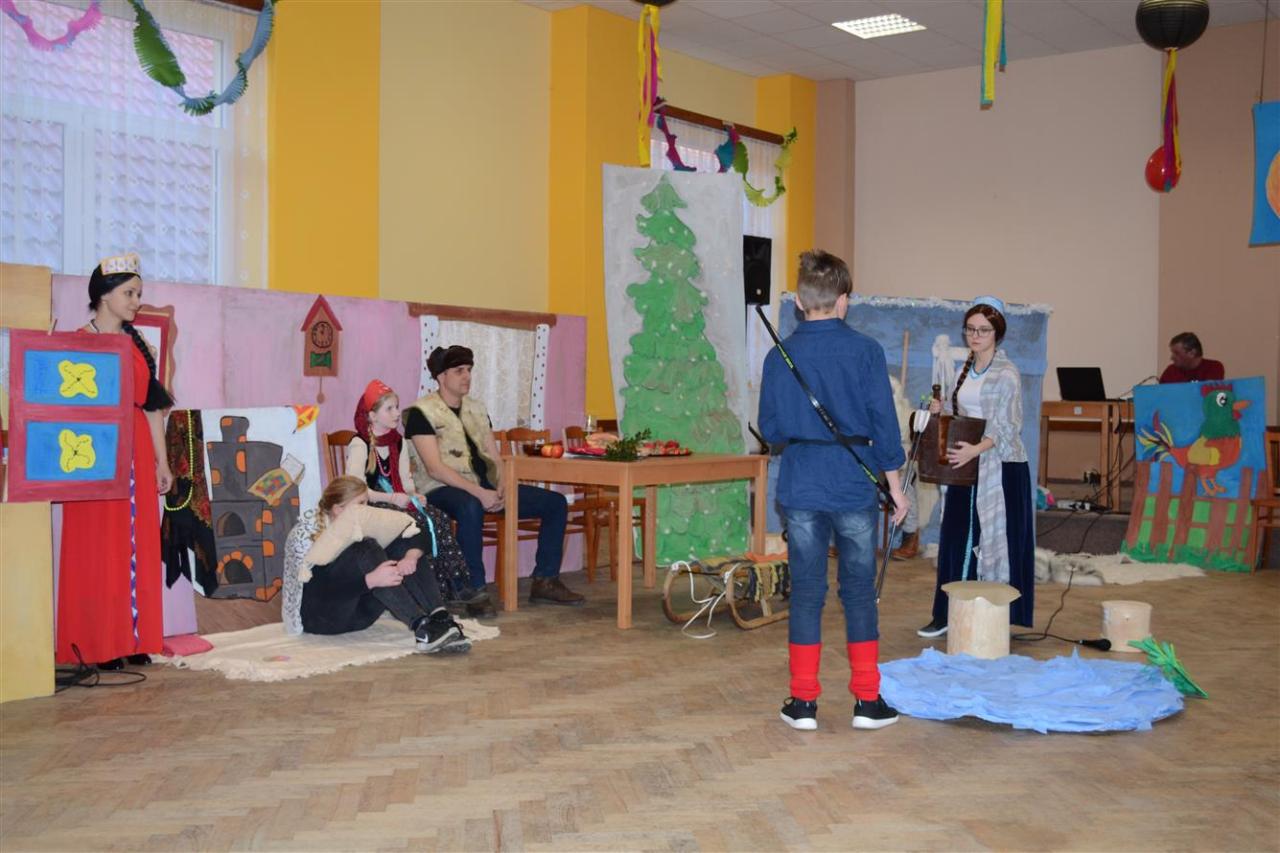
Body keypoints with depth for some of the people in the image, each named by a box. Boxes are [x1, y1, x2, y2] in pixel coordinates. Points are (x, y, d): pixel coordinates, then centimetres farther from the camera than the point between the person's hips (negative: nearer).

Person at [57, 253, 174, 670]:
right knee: (98, 550, -2)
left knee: (138, 547, 6)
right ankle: (98, 644, 4)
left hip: (137, 454, 6)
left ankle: (132, 639, 14)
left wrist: (161, 461, 13)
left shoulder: (137, 343, 13)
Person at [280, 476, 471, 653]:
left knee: (404, 546, -12)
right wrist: (371, 579, -43)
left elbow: (420, 536, -7)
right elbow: (319, 590, -31)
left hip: (356, 613, 6)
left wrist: (411, 557, -30)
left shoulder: (364, 521, 0)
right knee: (364, 550, -29)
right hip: (317, 617, -6)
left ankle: (439, 619, -31)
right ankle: (421, 627, -39)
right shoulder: (306, 534, -17)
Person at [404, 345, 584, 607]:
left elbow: (495, 457, 15)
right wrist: (479, 493, -24)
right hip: (442, 489, -7)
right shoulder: (422, 412, -6)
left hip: (485, 486, 8)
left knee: (556, 503, -2)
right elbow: (434, 468, -16)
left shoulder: (476, 408, 17)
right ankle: (474, 589, -32)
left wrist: (501, 487, -7)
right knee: (471, 507, -44)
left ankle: (545, 580, 3)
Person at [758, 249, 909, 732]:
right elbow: (884, 423, -5)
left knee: (806, 593, 7)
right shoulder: (864, 350, -6)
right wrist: (894, 486, 4)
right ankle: (867, 700, 14)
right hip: (854, 487, -1)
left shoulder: (780, 356, -1)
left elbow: (770, 430, 3)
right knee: (859, 592, 8)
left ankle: (804, 701, 11)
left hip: (800, 489, 1)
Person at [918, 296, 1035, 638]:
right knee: (958, 537, 6)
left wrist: (976, 449, -30)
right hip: (965, 463, 7)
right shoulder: (965, 370, 13)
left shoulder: (1006, 374, -9)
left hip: (1000, 466, -7)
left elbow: (1007, 427, -16)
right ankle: (948, 614, 12)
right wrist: (939, 413, 1)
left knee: (995, 539, -3)